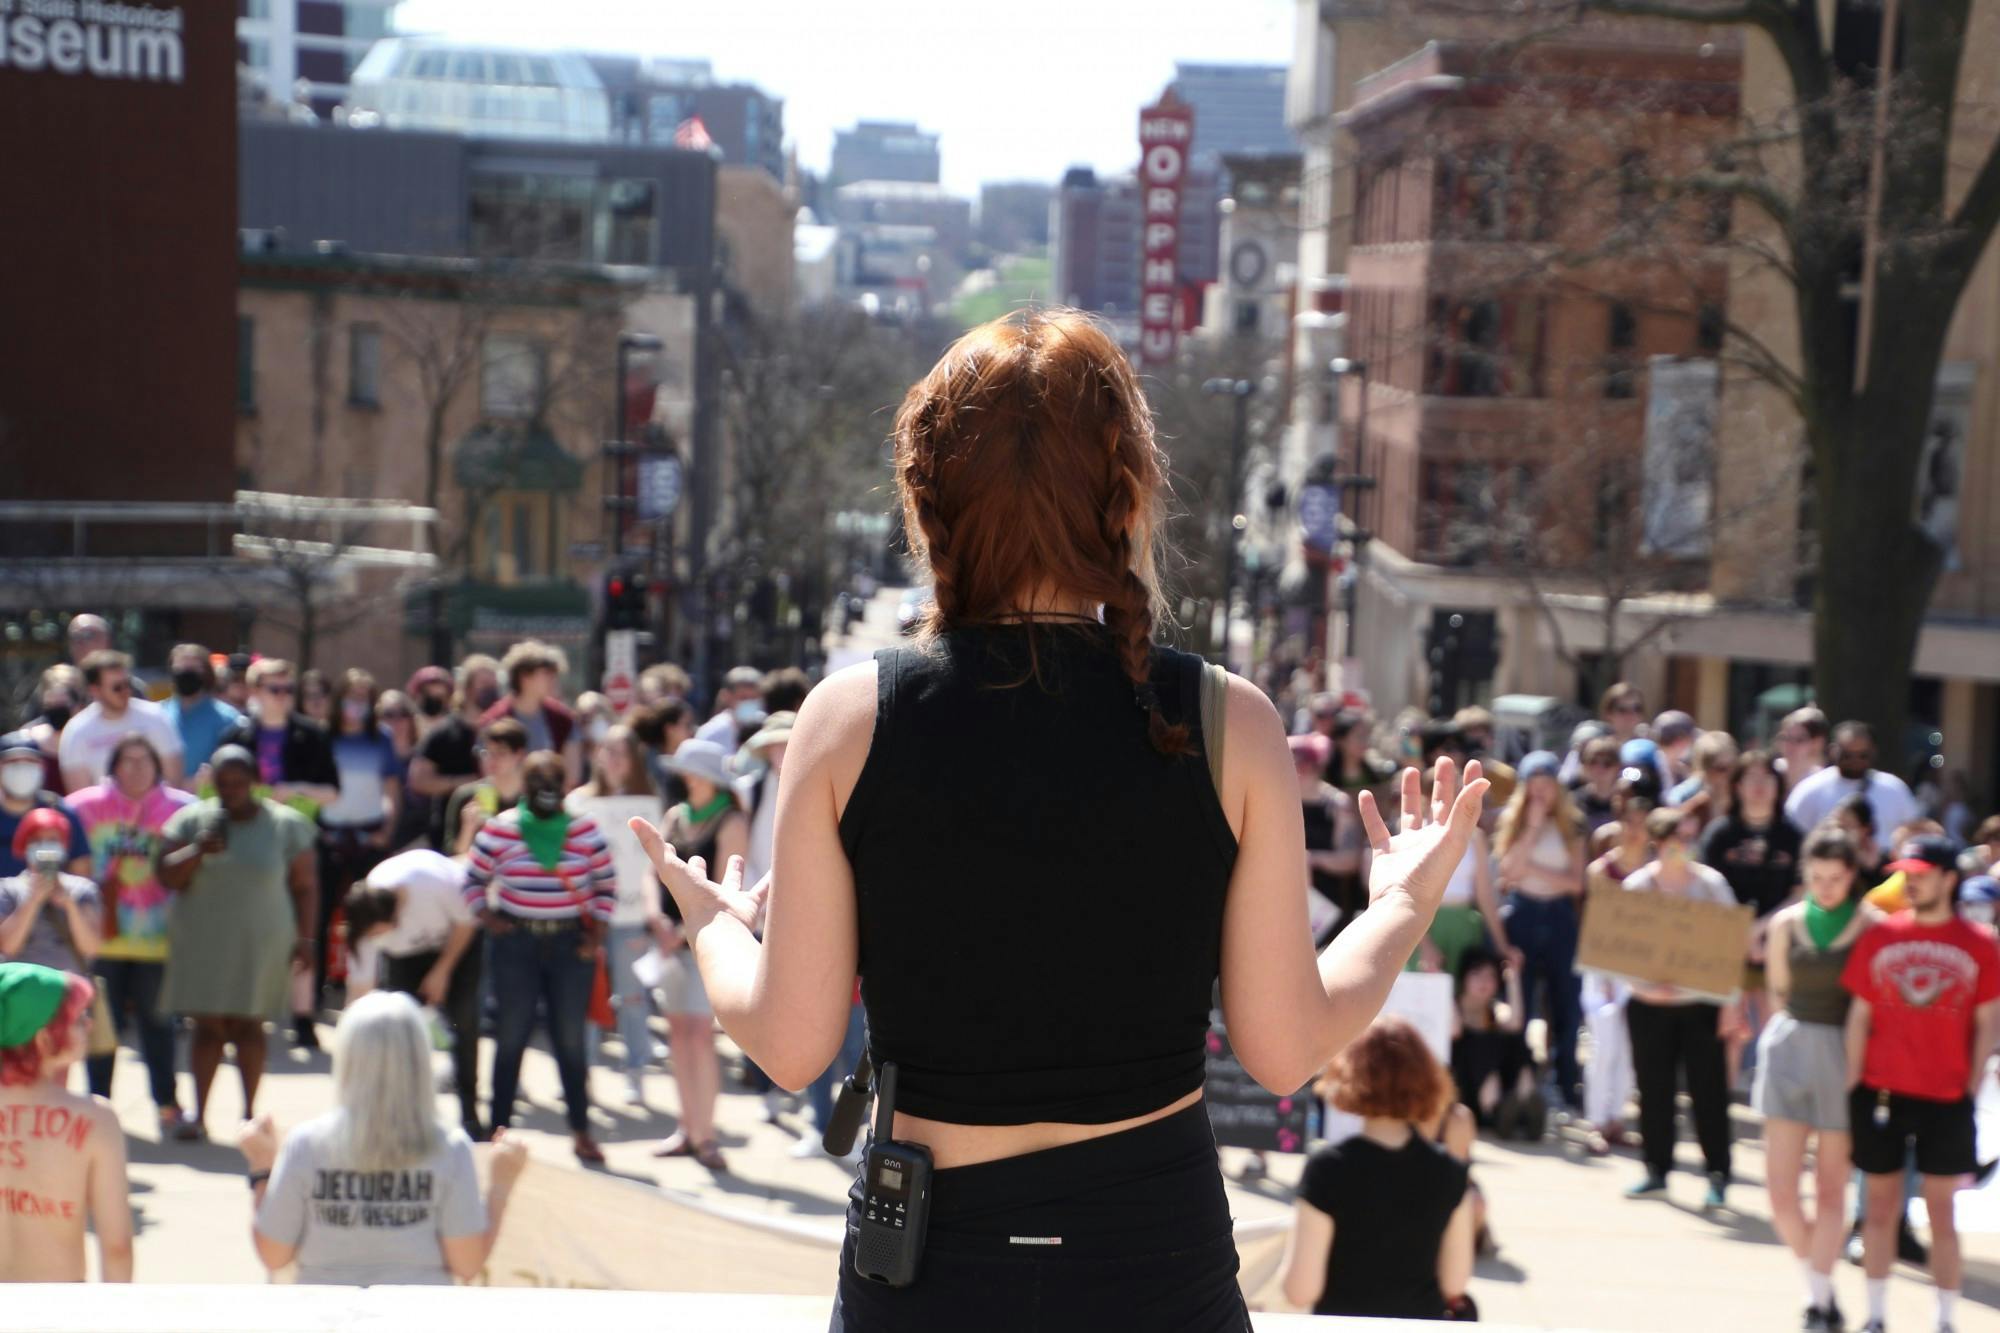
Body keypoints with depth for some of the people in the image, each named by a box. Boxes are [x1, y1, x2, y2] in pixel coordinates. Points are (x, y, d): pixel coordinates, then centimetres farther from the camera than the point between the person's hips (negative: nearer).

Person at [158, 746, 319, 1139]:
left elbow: (305, 885, 2)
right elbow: (167, 876, 1)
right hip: (202, 943, 1)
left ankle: (250, 1113, 15)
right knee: (208, 1028, 2)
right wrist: (198, 851, -16)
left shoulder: (287, 824, 0)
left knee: (249, 1027, 4)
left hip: (260, 944, -1)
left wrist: (305, 937, -3)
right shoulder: (191, 820, 4)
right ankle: (199, 1114, 8)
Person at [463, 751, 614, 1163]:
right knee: (511, 1037, 4)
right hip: (516, 944, 0)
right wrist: (489, 919, -4)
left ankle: (581, 1132, 11)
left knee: (571, 1038, 3)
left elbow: (606, 885, 8)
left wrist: (595, 932, 0)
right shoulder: (499, 829, 0)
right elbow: (473, 880, 8)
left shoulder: (584, 830, 2)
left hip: (571, 944, 0)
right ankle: (499, 1128, 13)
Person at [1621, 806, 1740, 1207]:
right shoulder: (1636, 886, 1)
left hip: (1701, 1003, -1)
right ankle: (1657, 1171, 18)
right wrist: (1646, 981, -16)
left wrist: (1731, 1003, -5)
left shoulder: (1710, 883, 0)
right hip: (1649, 1003, 1)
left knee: (1708, 1088, -1)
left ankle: (1718, 1176, 8)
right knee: (1654, 1088, 7)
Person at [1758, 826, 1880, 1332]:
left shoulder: (1873, 925, -4)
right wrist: (1797, 1029, 4)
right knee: (1780, 1188, -2)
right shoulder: (1787, 923, 5)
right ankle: (1815, 1283, 20)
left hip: (1846, 1056, -3)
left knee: (1830, 1190, 5)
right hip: (1790, 1049, 3)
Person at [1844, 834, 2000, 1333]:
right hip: (1881, 1093, 1)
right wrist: (1853, 1086, 2)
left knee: (1942, 1214, 5)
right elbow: (1859, 1016, 4)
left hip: (1946, 1101, -1)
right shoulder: (1878, 936, 2)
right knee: (1881, 1208, 8)